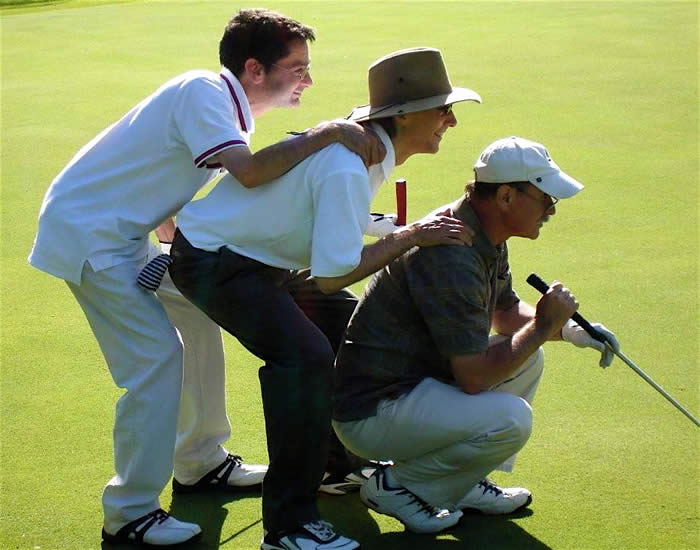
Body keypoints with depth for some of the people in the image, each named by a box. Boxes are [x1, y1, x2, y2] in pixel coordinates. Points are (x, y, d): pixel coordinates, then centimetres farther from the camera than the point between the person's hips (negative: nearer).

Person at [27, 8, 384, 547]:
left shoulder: (226, 110, 9)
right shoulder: (204, 92, -19)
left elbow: (173, 217, 12)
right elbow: (249, 171, -36)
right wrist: (330, 133, -29)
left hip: (122, 234, 10)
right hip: (87, 233, -10)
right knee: (157, 358, -13)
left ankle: (201, 462, 30)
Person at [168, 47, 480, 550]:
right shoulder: (348, 169, -29)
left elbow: (333, 246, 7)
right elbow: (331, 276, -30)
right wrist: (412, 236, -23)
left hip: (261, 255, 11)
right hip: (213, 259, -11)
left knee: (353, 323, 17)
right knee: (304, 355, -27)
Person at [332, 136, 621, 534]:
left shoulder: (488, 237, 5)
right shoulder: (452, 258, -27)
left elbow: (505, 310, 21)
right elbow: (474, 376, -26)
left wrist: (568, 329, 3)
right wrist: (542, 327, -16)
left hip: (420, 379, 11)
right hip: (372, 412, -10)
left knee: (528, 358, 12)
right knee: (510, 419, -26)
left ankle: (465, 486, 15)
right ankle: (397, 485, -6)